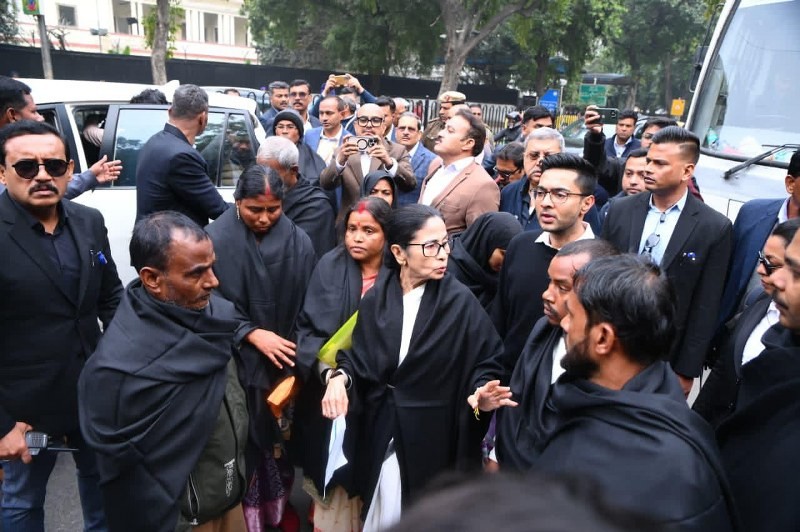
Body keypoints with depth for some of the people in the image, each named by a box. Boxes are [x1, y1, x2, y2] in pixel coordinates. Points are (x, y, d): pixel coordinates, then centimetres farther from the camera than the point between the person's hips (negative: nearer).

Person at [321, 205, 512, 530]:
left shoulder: (461, 302, -11)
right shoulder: (376, 299, -3)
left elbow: (486, 362, -8)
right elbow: (359, 357, 3)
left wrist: (482, 392, -27)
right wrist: (340, 377, -16)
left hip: (435, 438, -2)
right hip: (381, 435, 3)